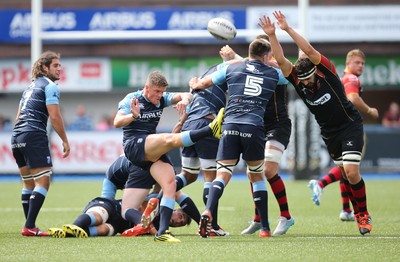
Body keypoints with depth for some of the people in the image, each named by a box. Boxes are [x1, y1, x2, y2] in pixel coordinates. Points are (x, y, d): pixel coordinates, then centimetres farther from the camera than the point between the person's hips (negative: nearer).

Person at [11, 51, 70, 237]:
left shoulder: (31, 86, 23)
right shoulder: (50, 87, -3)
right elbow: (55, 117, -12)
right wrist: (65, 141, -5)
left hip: (16, 137, 9)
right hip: (34, 136, -9)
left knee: (29, 183, 15)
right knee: (43, 182, -10)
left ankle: (29, 227, 15)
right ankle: (29, 227, -19)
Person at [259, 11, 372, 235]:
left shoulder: (325, 69, -18)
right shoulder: (296, 78, -8)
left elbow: (310, 51, -33)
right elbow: (281, 60, -21)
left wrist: (288, 29, -37)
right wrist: (272, 35, -32)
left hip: (350, 124, -5)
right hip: (329, 132, 5)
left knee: (352, 172, -15)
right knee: (345, 174, 7)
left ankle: (364, 215, 0)